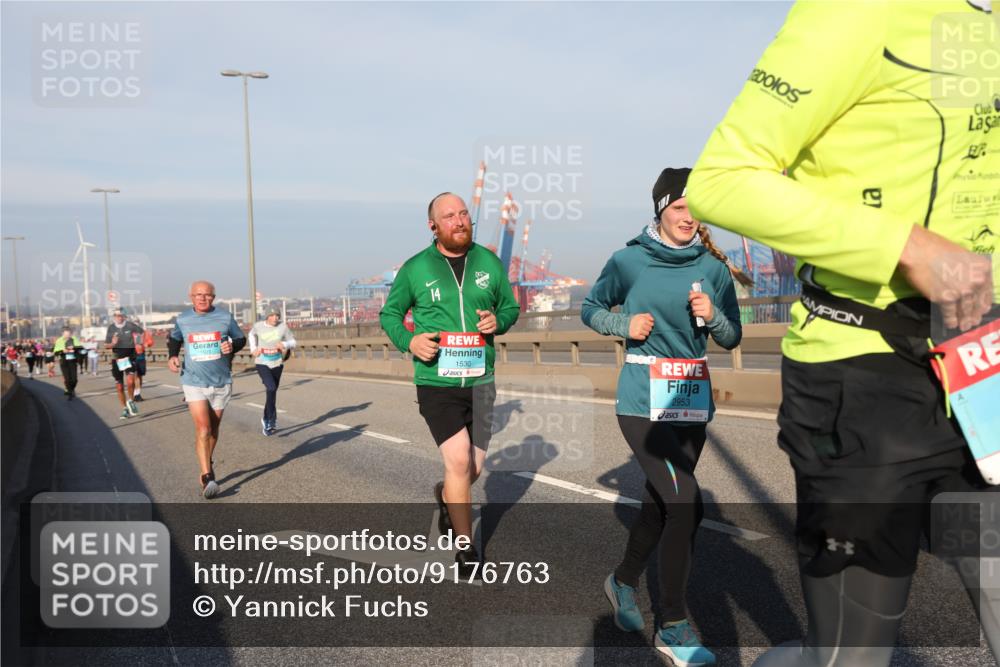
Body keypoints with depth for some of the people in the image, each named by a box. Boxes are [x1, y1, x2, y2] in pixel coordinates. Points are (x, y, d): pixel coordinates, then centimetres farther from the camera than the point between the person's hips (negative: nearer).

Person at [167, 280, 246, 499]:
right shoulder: (183, 320, 1)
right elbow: (174, 339, 20)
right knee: (203, 429, -14)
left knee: (213, 429, 14)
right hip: (194, 383, -1)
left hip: (221, 383, 1)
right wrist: (172, 356, 2)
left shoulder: (225, 317, -2)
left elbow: (241, 339, 9)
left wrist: (232, 346, -13)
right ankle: (207, 477, -12)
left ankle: (207, 467, 36)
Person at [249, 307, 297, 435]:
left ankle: (266, 420, 32)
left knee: (272, 392, 12)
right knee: (271, 388, -22)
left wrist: (284, 344, -19)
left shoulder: (283, 327, -9)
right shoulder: (258, 326, -6)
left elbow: (293, 342, 1)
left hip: (277, 364, 2)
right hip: (262, 363, -2)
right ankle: (272, 420, -12)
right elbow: (252, 334, 18)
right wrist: (253, 348, 8)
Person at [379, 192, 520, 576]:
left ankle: (445, 496, 48)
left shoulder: (489, 262, 4)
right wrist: (408, 341, -12)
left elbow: (510, 307, 14)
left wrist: (498, 321, -10)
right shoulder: (415, 268, -2)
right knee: (459, 461, -13)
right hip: (436, 382, -3)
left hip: (480, 381, 3)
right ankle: (466, 548, 7)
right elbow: (389, 313, 8)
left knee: (474, 468, 12)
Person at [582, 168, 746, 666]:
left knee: (660, 500, 14)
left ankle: (624, 581, 40)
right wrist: (624, 324, -10)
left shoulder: (713, 267, 5)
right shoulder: (629, 260, -3)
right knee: (685, 501, -13)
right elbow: (590, 310, 8)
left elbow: (732, 339, 8)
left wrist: (712, 316, -12)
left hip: (693, 401, 5)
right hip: (643, 400, -4)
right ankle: (673, 625, 3)